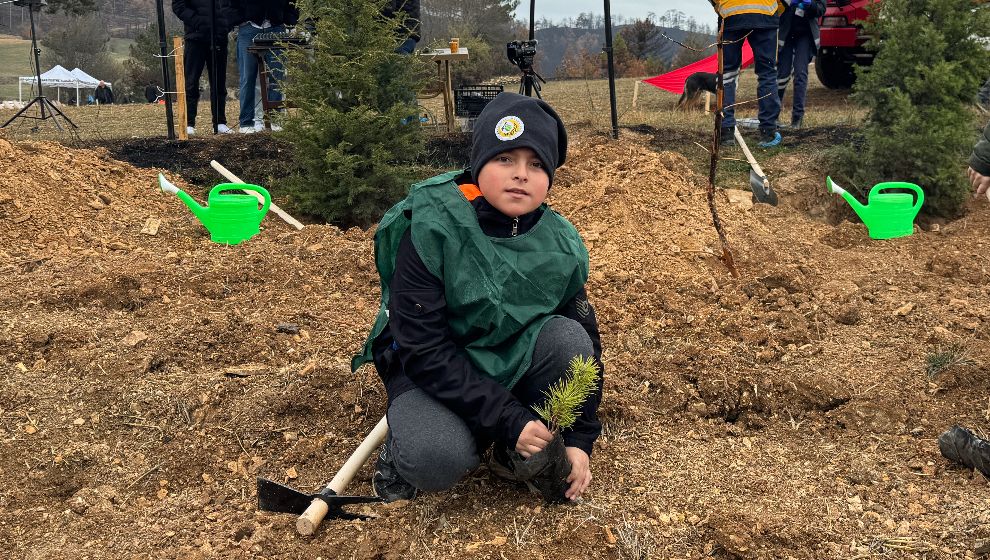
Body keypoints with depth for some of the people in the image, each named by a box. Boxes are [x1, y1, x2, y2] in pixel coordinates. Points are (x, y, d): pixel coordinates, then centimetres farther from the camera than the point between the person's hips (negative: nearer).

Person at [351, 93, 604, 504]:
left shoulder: (560, 245, -10)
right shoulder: (431, 229, -24)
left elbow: (584, 342, -1)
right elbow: (423, 350, -26)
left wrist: (580, 438, -9)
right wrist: (507, 420, -28)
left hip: (513, 360, 5)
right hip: (429, 372, -4)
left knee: (568, 338, -25)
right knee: (439, 459, -34)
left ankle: (525, 456, -3)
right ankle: (402, 444, 4)